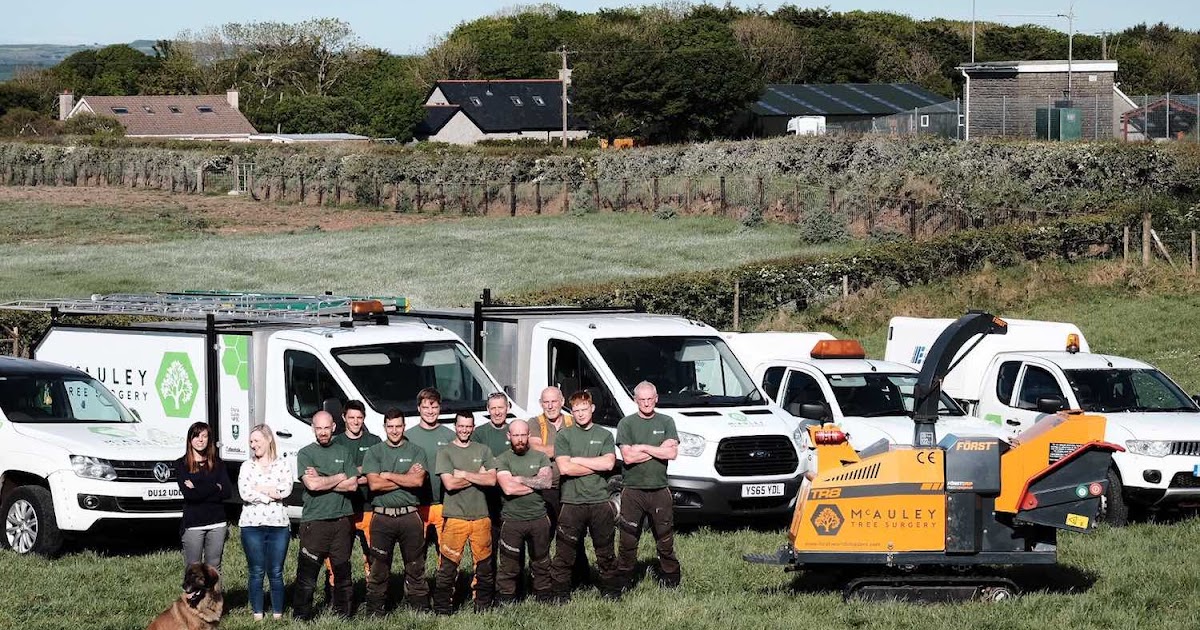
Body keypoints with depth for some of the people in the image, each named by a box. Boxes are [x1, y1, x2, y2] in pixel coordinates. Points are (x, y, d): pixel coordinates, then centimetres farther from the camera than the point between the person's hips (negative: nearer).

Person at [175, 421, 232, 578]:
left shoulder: (218, 464, 10)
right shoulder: (181, 464, 3)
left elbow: (228, 492, -2)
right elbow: (188, 494, -10)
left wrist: (198, 489, -8)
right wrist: (215, 488, -7)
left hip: (216, 524, 2)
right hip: (192, 524, -2)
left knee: (214, 569, 2)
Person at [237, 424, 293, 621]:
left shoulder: (282, 466, 8)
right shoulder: (247, 467, 8)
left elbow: (286, 490, -8)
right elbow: (244, 493, -7)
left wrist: (260, 489, -7)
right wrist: (271, 495, -8)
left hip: (279, 525, 0)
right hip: (252, 525, 0)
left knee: (276, 573, 2)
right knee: (256, 573, 1)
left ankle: (278, 616, 8)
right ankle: (257, 616, 6)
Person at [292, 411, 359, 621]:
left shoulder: (343, 452, 11)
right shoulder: (305, 454, 1)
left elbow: (352, 485, 1)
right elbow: (311, 485, -13)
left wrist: (322, 481, -9)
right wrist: (339, 478, -4)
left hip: (342, 520, 3)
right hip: (314, 522, -3)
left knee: (342, 571, 9)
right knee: (307, 574, -5)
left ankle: (344, 612, 17)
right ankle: (301, 616, 0)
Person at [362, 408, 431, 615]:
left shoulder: (416, 452, 7)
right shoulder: (374, 452, 6)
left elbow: (418, 481, -8)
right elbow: (374, 484, -7)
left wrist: (388, 476, -7)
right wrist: (406, 478, -7)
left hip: (409, 516, 0)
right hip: (382, 517, 0)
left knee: (415, 567, 4)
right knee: (378, 568, 3)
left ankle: (420, 610, 9)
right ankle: (374, 611, 9)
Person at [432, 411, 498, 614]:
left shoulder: (483, 451, 11)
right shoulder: (445, 452, 3)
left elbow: (492, 480, -2)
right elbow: (449, 483, -10)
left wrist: (464, 474, -8)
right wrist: (478, 477, -5)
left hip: (481, 516, 3)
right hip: (454, 517, -3)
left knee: (484, 566, 6)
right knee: (448, 567, -5)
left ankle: (483, 606, 16)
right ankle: (442, 610, 0)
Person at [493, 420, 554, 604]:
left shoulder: (540, 457, 8)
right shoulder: (502, 460, 0)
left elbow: (546, 482, -7)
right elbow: (508, 488, -14)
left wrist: (519, 480, -9)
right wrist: (535, 484, -7)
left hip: (539, 518, 2)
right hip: (512, 520, -2)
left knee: (541, 562, 11)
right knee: (509, 566, -1)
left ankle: (543, 597, 21)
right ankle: (506, 601, 5)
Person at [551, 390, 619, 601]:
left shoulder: (604, 436, 10)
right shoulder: (564, 436, 5)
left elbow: (609, 463, -6)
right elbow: (564, 468, -9)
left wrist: (577, 460, -6)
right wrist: (596, 466, -6)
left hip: (600, 502, 1)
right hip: (572, 503, -1)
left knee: (605, 551, 9)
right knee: (565, 553, -2)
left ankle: (610, 590, 19)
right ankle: (560, 594, 4)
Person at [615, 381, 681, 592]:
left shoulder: (666, 422, 8)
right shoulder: (626, 424, 3)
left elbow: (672, 453, -5)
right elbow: (628, 456, -9)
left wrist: (642, 448, -8)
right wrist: (659, 450, -7)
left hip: (659, 489, 1)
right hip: (633, 490, -1)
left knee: (665, 539, 5)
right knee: (628, 540, -1)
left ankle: (670, 580, 14)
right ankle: (623, 582, 7)